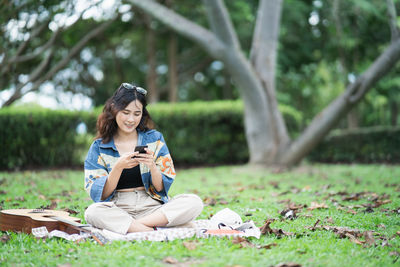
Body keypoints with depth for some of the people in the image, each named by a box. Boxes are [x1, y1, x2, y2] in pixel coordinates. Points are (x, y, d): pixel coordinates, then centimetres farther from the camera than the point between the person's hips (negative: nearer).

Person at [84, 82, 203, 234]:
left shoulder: (154, 139, 8)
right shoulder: (99, 147, 6)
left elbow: (161, 188, 5)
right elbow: (101, 195, -2)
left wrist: (152, 166, -15)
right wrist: (118, 167, -17)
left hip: (152, 207, 2)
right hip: (118, 209, -1)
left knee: (195, 202, -24)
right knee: (93, 212, -34)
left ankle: (133, 225, -25)